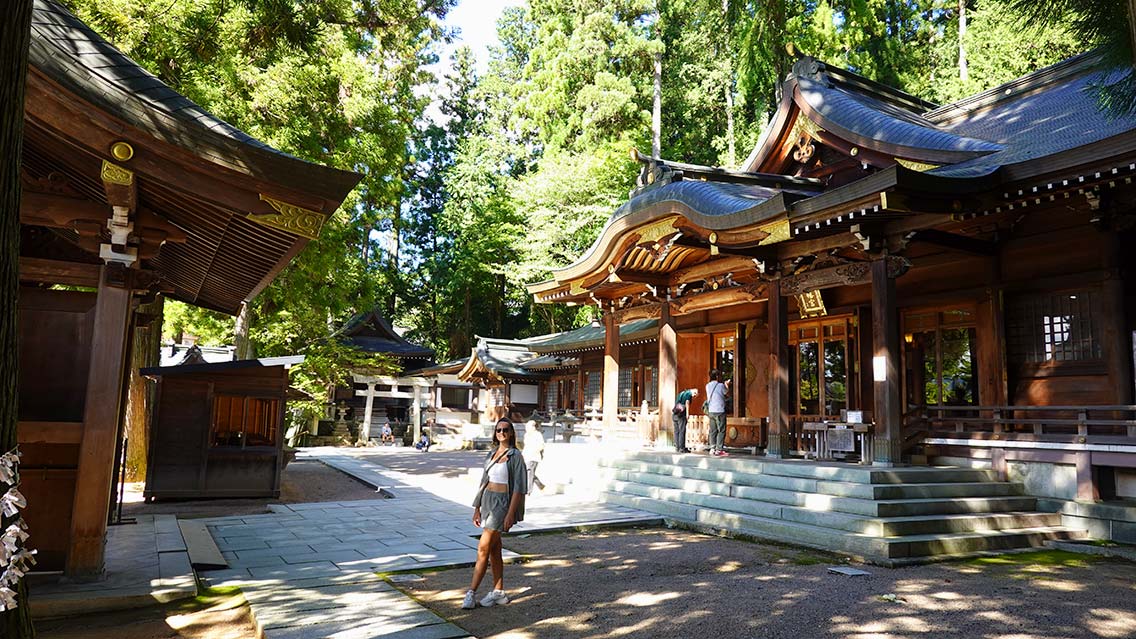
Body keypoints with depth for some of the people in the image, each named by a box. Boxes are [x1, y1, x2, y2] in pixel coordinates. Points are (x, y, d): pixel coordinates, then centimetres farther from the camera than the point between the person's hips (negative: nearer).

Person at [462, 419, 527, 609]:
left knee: (483, 548, -8)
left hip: (503, 503, -7)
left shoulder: (515, 456, -10)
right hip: (488, 501, 7)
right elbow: (484, 481, 14)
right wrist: (477, 508, 13)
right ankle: (499, 592, 20)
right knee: (494, 550, 11)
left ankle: (472, 592, -1)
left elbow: (518, 487, -13)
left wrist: (511, 514, -18)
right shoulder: (491, 454, 10)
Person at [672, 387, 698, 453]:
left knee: (676, 431, 9)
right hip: (681, 414, -8)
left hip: (675, 414, 8)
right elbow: (687, 403, -13)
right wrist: (687, 414, -16)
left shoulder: (682, 393, 24)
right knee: (682, 431, -5)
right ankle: (682, 448, -6)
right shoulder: (689, 394, 0)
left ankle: (677, 448, 10)